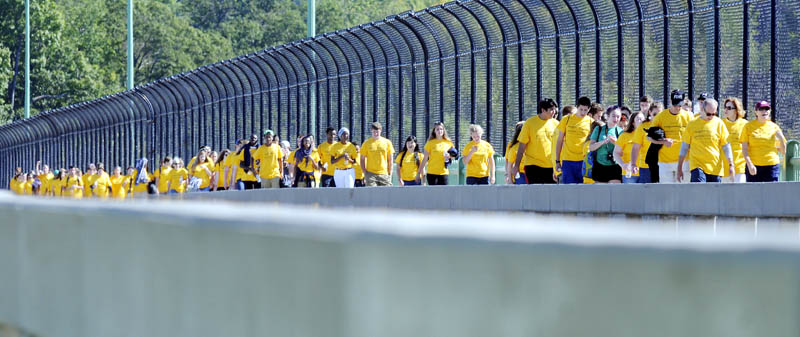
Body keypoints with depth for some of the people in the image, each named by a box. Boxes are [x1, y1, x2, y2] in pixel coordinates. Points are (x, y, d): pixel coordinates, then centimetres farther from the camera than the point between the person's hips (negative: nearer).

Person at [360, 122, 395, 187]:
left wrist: (390, 174, 3)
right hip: (371, 174, -1)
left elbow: (390, 160, 9)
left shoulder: (387, 142, 6)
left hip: (384, 174, 1)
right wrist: (365, 173, -3)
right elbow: (362, 160, 6)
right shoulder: (366, 143, 3)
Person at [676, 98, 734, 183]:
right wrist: (679, 168, 8)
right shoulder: (692, 124, 3)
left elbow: (726, 146, 6)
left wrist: (731, 165, -3)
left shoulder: (719, 123, 4)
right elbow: (684, 147, 9)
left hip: (715, 169, 1)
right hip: (697, 166, -1)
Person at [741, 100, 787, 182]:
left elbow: (783, 151, 11)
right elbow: (744, 149, 0)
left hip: (772, 166, 1)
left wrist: (781, 139, -8)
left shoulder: (774, 127, 9)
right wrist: (749, 164, -13)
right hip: (754, 166, -1)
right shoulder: (749, 126, 4)